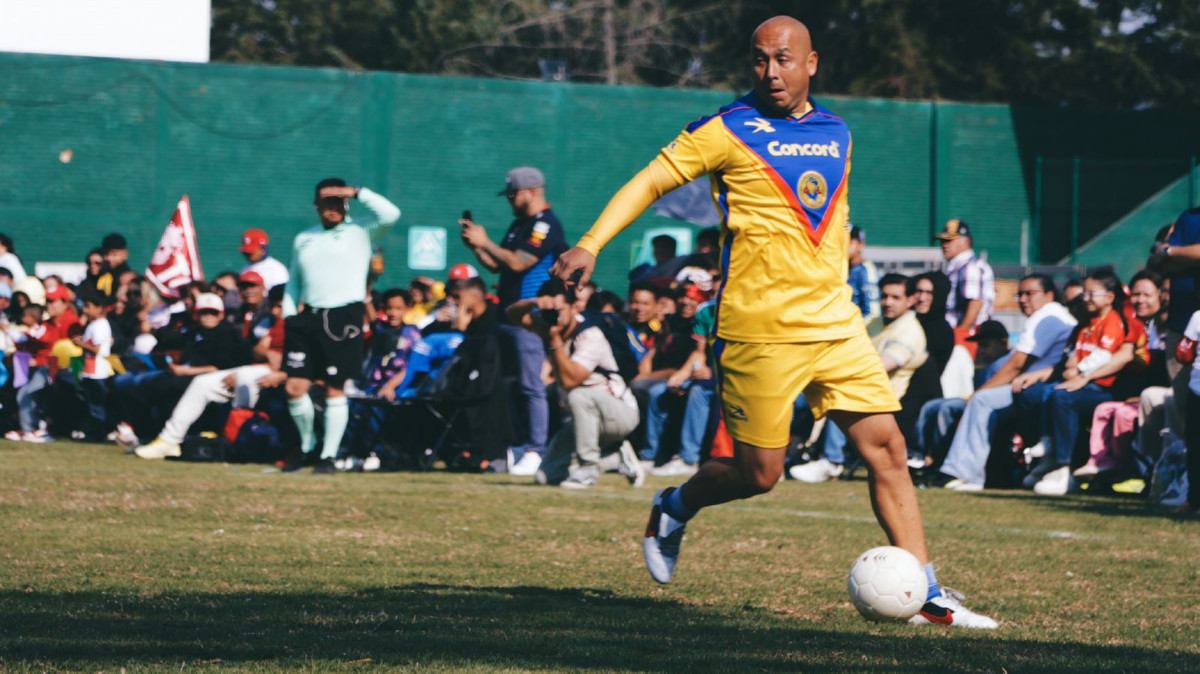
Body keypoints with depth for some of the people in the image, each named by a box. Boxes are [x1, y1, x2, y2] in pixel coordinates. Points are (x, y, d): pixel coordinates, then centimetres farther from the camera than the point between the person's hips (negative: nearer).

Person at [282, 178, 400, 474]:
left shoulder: (359, 233, 4)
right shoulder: (303, 239, 18)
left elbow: (390, 214, -14)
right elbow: (293, 282, 24)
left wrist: (357, 192, -9)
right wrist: (289, 317, 12)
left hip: (344, 317, -4)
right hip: (308, 318, 4)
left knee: (335, 389, -2)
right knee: (295, 387, -2)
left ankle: (328, 456, 5)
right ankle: (308, 447, 18)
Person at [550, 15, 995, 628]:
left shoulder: (836, 133, 12)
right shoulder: (731, 131, -5)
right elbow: (650, 182, -6)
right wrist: (591, 244, -17)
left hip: (836, 324, 5)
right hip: (759, 332, -5)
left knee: (887, 449, -3)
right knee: (758, 475, -3)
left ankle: (925, 597, -1)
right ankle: (674, 508, 29)